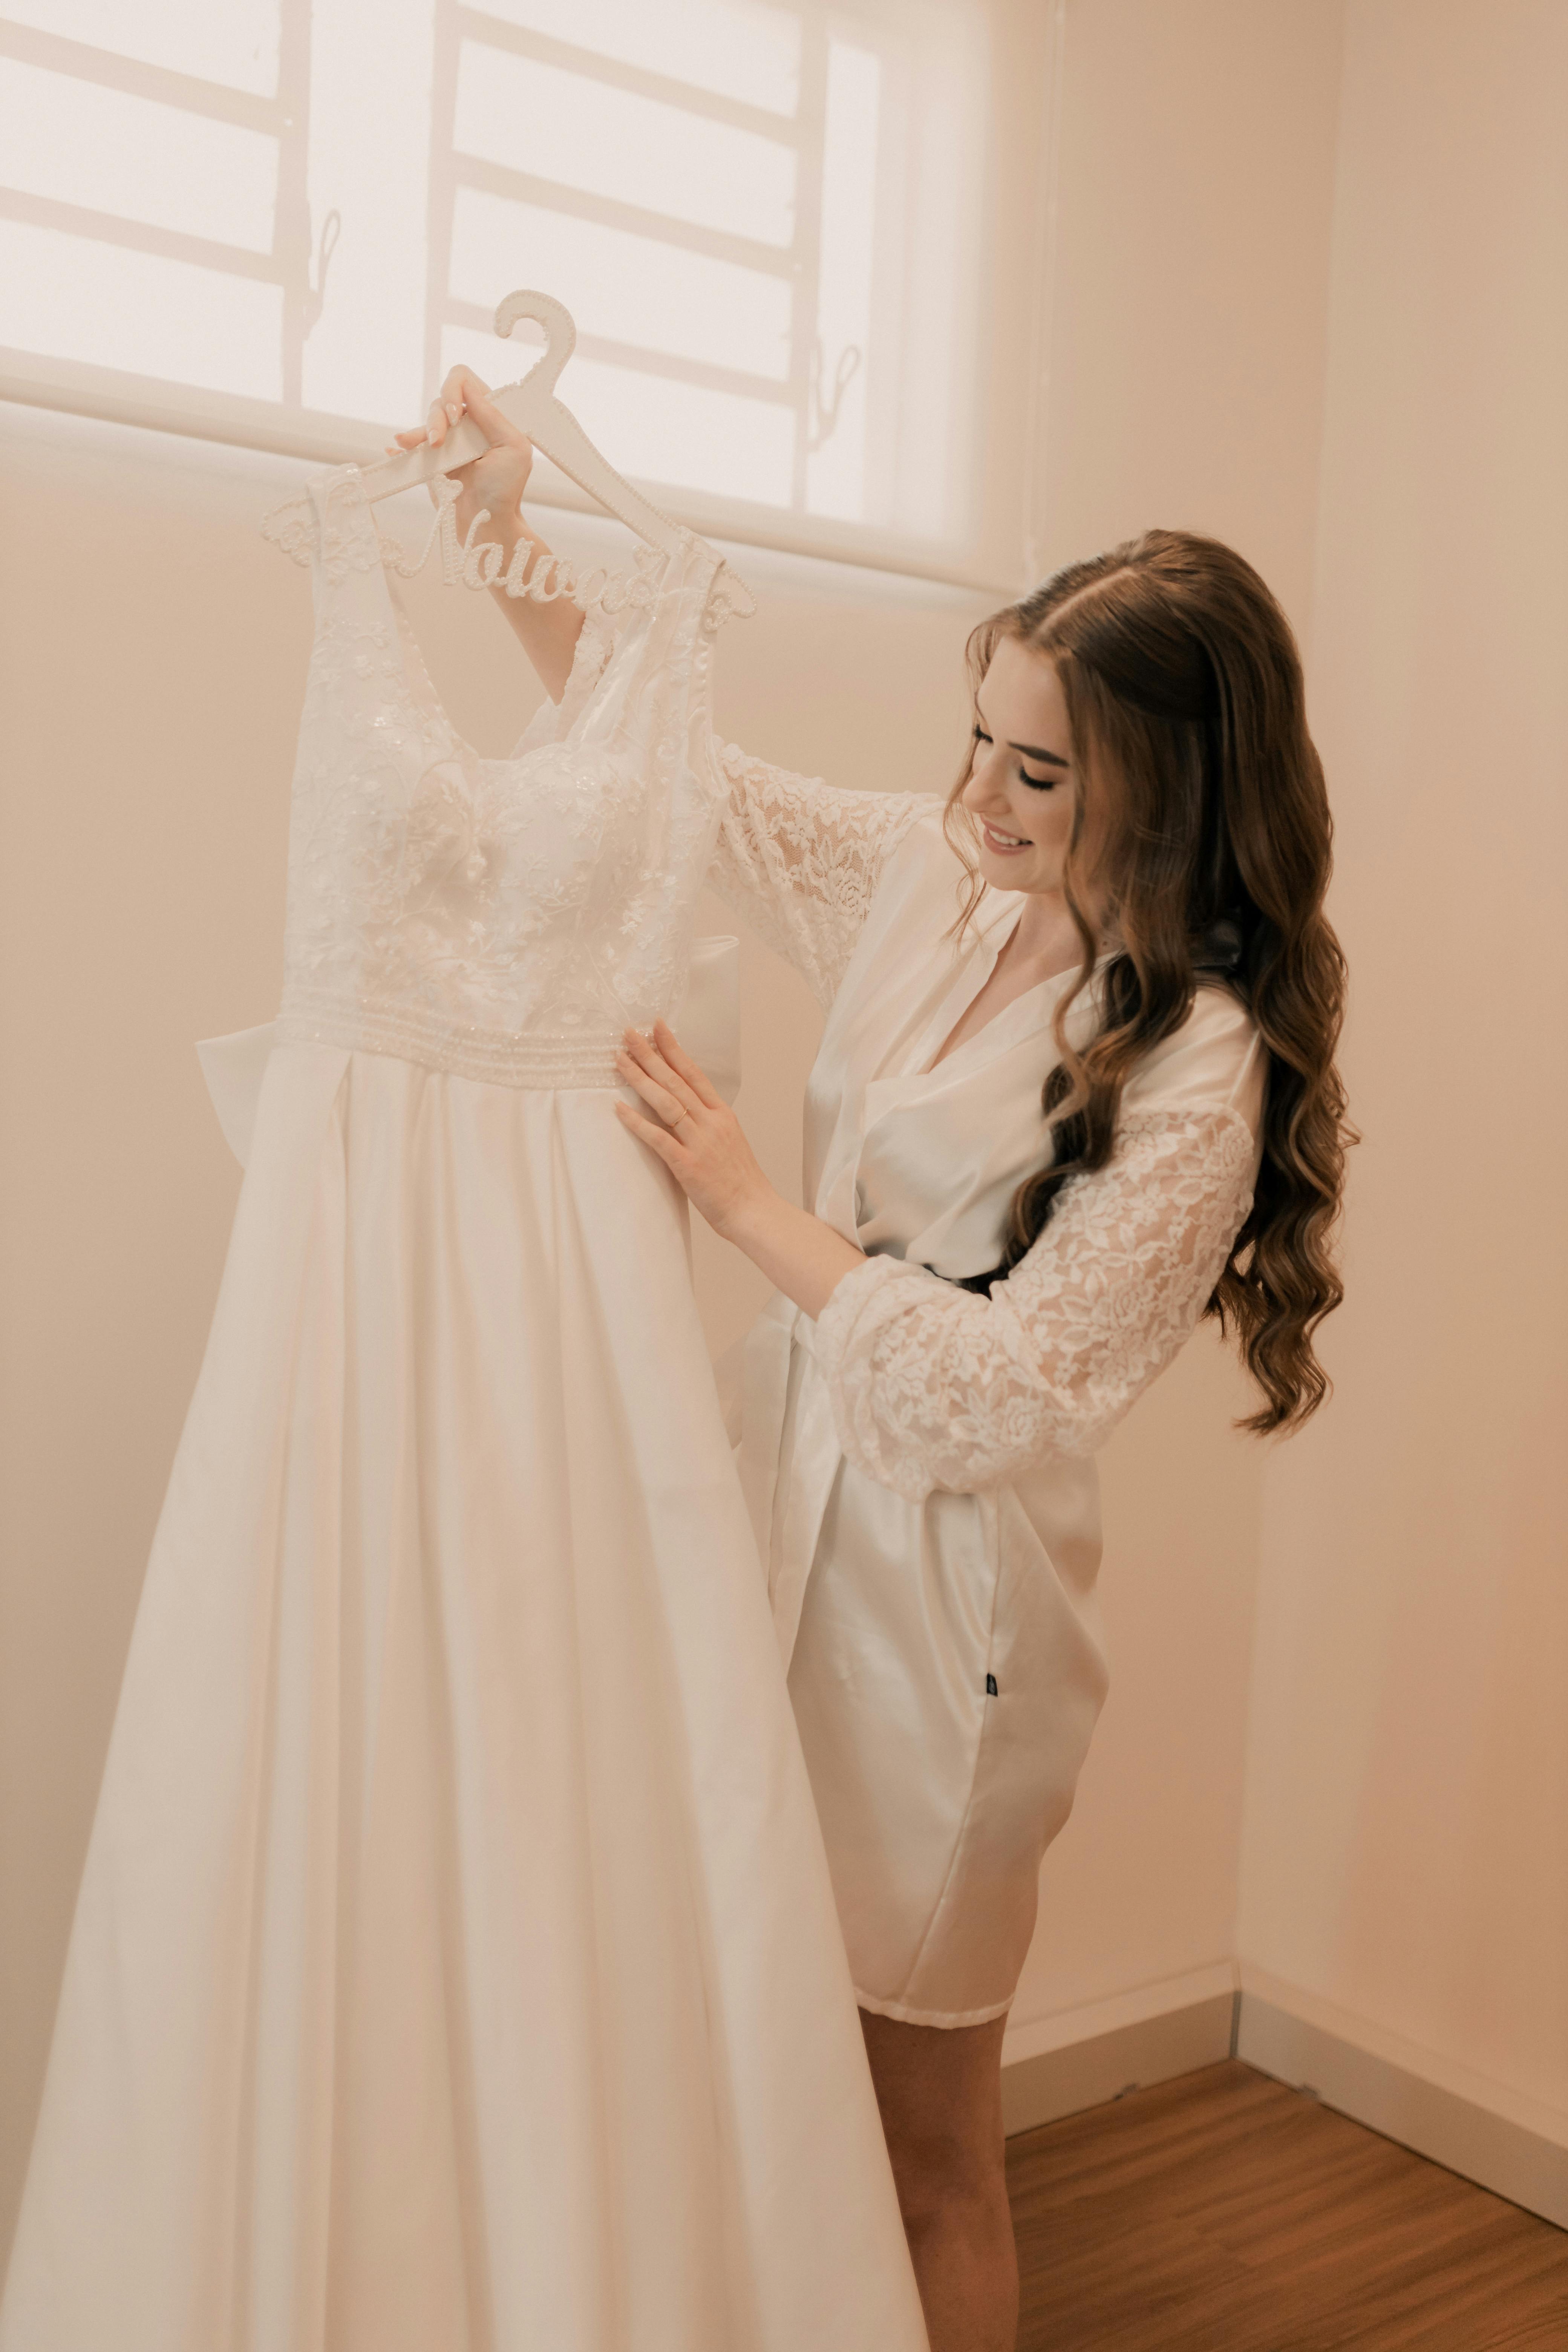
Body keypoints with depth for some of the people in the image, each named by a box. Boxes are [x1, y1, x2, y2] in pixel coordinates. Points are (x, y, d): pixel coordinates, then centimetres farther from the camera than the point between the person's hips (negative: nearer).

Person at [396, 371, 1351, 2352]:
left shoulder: (1198, 1068, -17)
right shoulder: (931, 877, 2)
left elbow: (1002, 1389, -18)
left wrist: (745, 1198, -15)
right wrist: (513, 549, 5)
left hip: (942, 1595, -5)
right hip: (785, 1514, 6)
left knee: (924, 2152, 11)